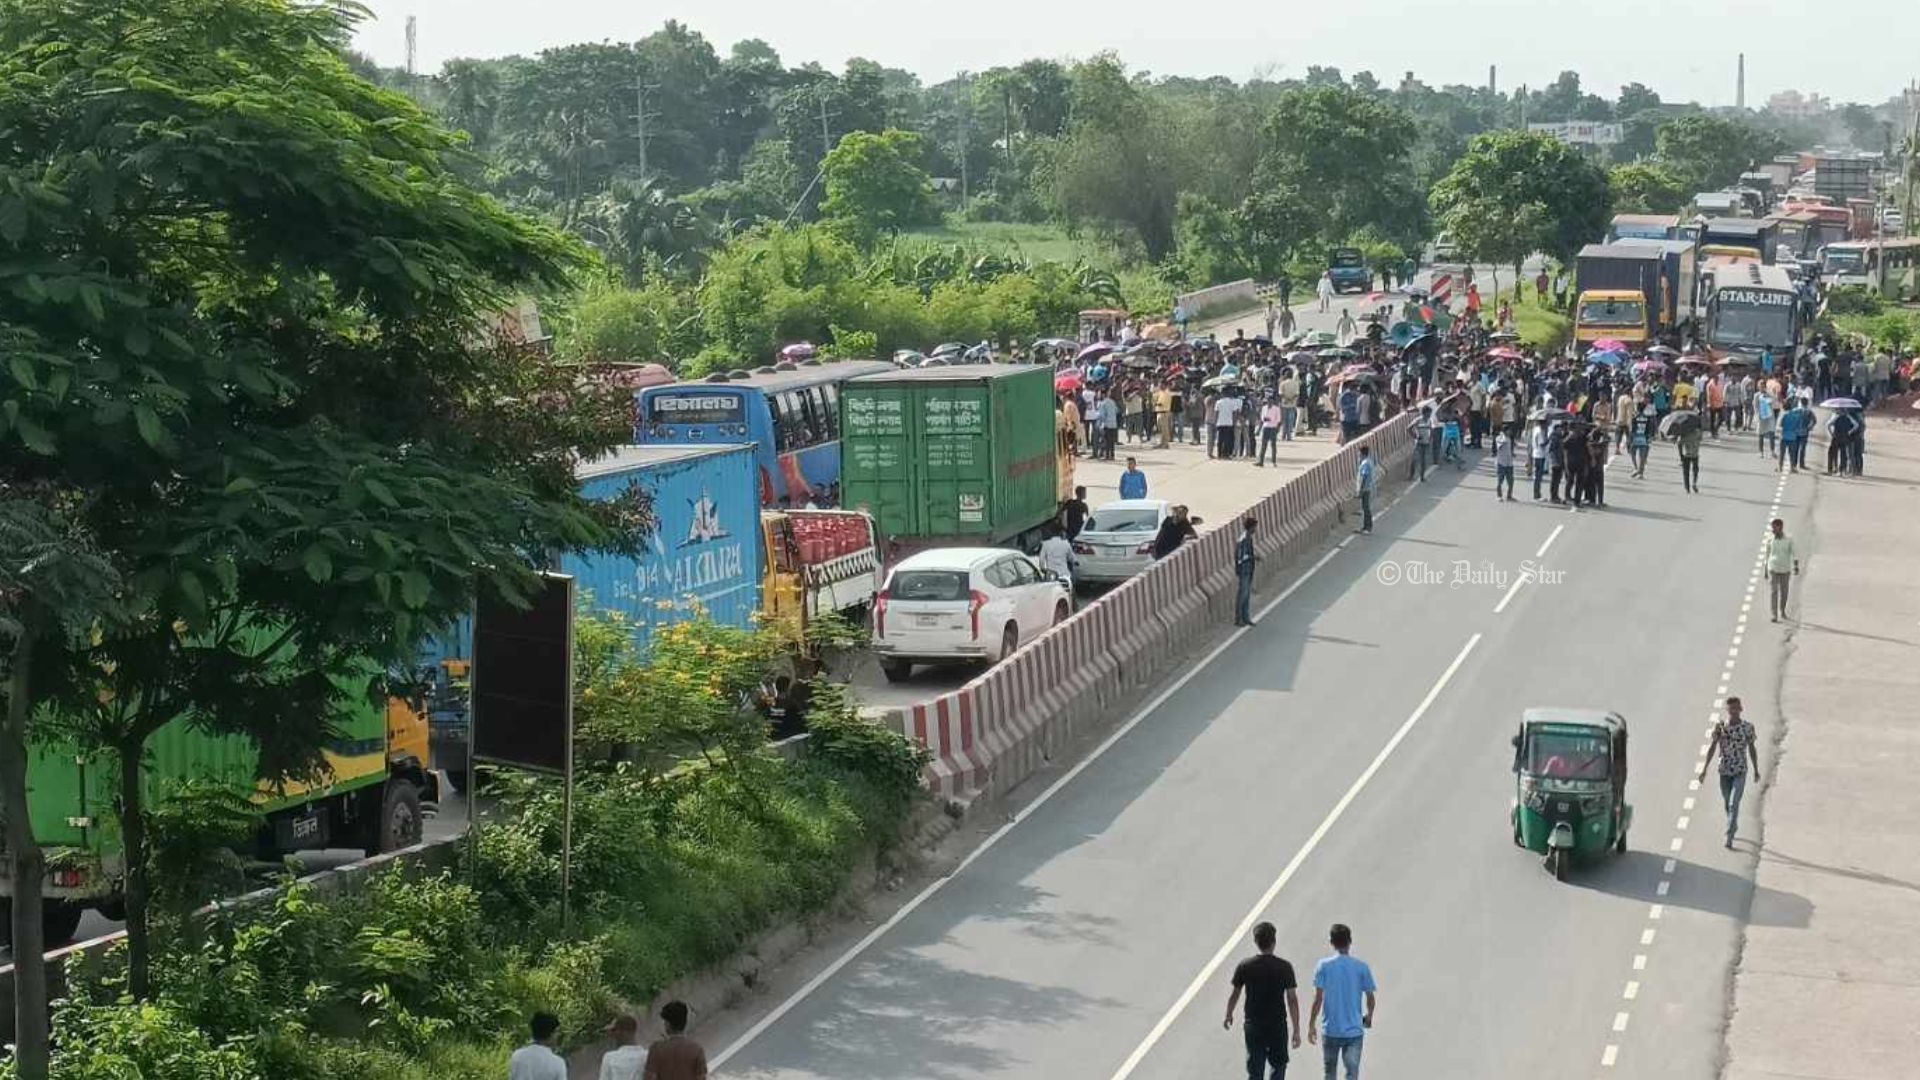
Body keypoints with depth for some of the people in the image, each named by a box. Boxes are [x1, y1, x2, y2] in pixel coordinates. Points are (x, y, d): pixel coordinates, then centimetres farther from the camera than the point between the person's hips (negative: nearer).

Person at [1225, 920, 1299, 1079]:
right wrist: (1296, 1030, -5)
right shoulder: (1284, 967, -9)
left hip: (1253, 1026, 1)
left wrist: (1228, 1016, 23)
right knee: (1278, 1065, 18)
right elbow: (1292, 999, -9)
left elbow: (1235, 994, 5)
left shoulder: (1245, 966, -5)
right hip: (1278, 1026, -1)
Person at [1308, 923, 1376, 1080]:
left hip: (1330, 1030, 0)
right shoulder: (1362, 967, -4)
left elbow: (1318, 998, -9)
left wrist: (1311, 1025, 0)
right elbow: (1370, 997, 2)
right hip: (1354, 1031, 0)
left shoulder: (1323, 966, -6)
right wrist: (1369, 1017, 22)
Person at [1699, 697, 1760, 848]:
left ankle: (1729, 837, -16)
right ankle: (1732, 829, 41)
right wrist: (1704, 769, -11)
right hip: (1724, 772, 2)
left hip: (1740, 772, -2)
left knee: (1734, 804, -14)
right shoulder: (1720, 726, -4)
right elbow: (1712, 748, -5)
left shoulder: (1748, 727, -5)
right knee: (1727, 804, 16)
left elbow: (1752, 749, 6)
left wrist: (1756, 770, 13)